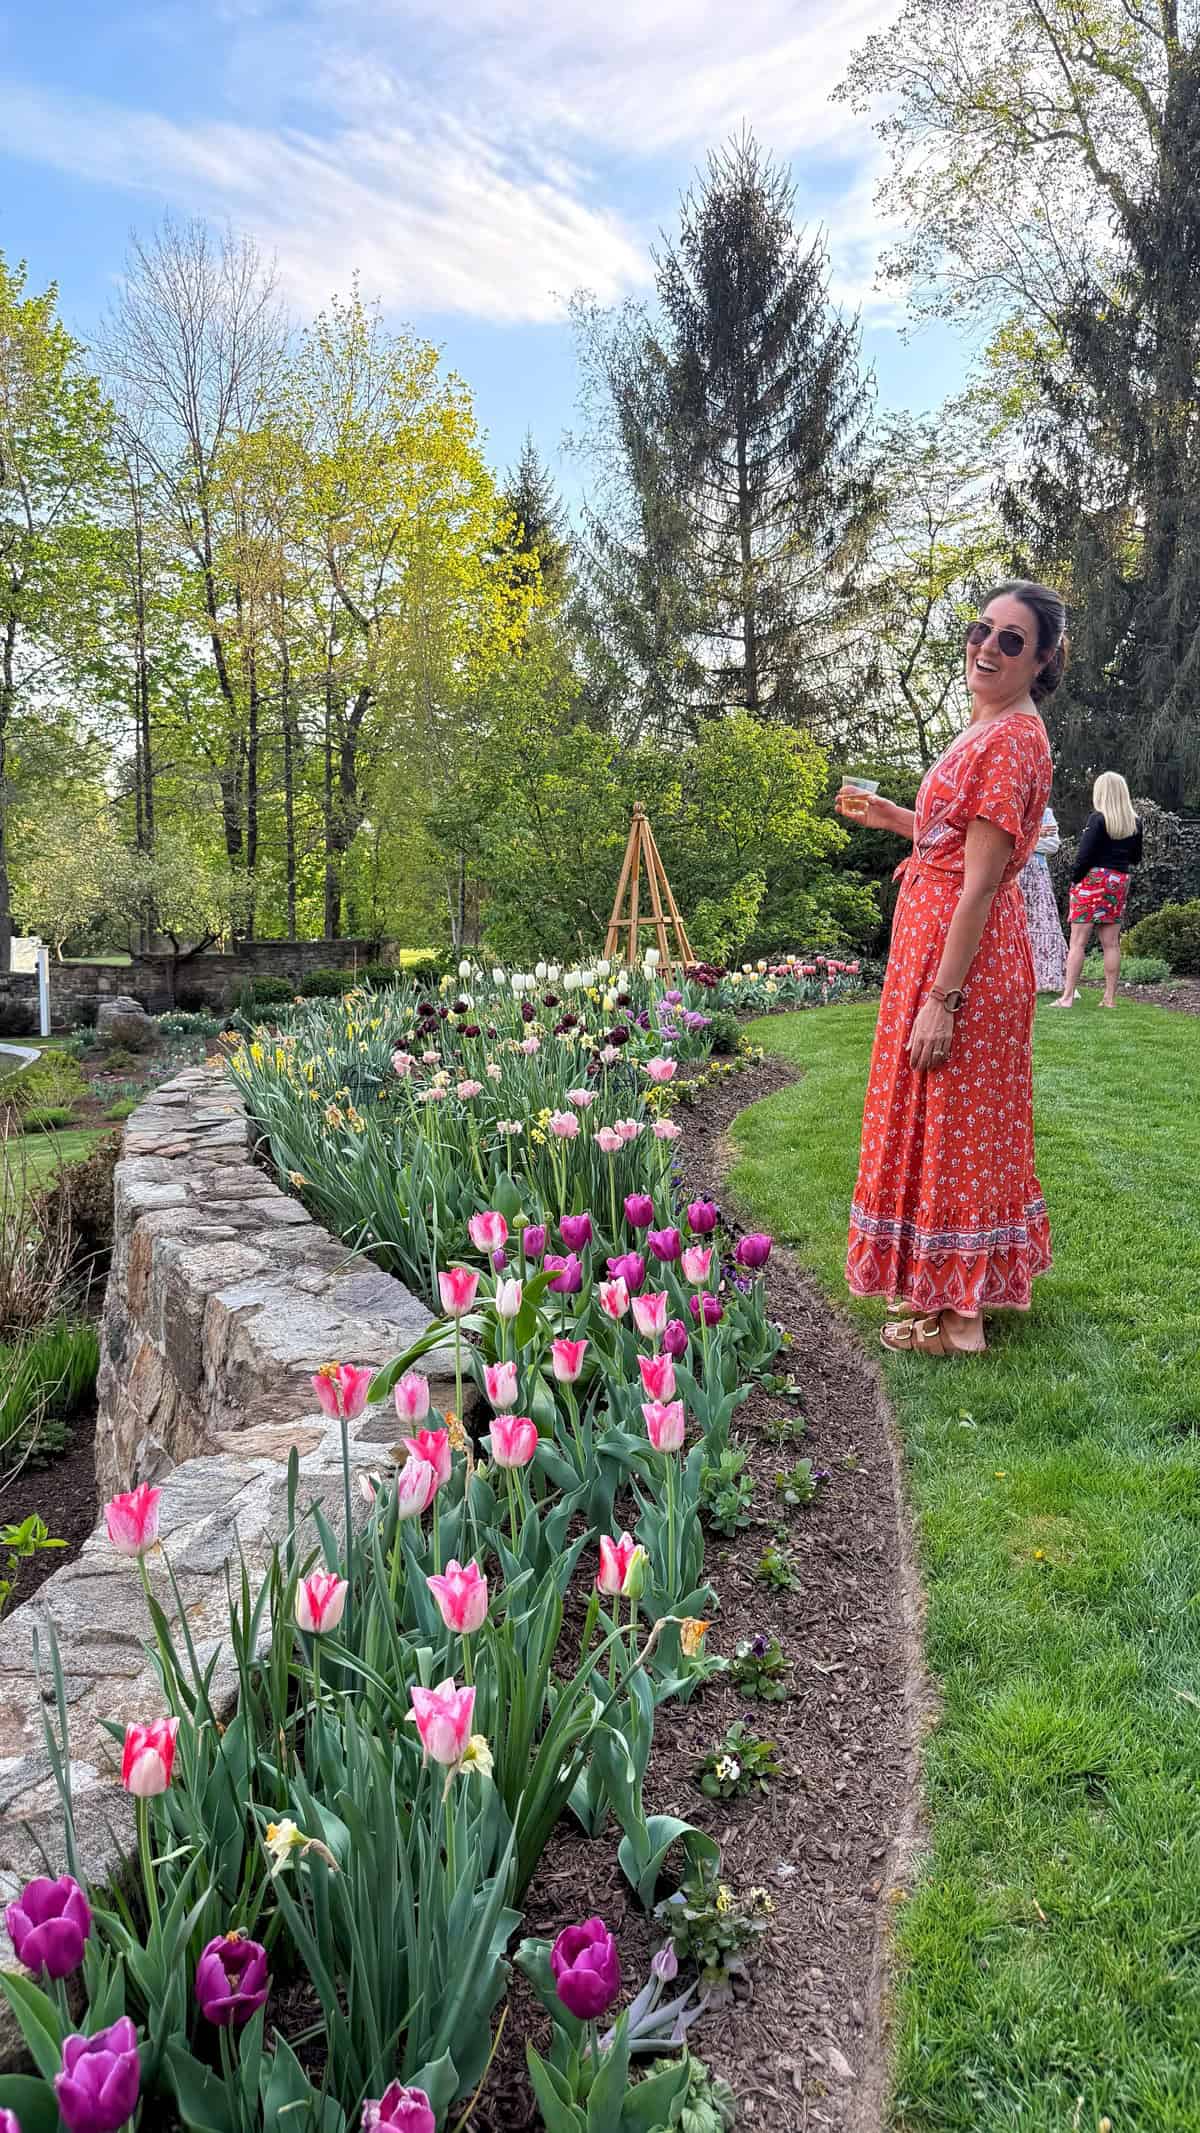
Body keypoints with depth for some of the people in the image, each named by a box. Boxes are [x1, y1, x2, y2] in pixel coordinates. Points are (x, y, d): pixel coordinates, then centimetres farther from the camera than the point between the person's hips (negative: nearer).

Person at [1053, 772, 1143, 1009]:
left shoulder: (1098, 819, -11)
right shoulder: (1135, 822, 6)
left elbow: (1084, 854, -14)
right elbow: (1135, 858, 14)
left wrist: (1074, 877, -2)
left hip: (1093, 879, -5)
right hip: (1119, 882, 5)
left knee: (1078, 941, -3)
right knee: (1111, 943, 8)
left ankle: (1068, 996, -5)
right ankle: (1110, 998, 10)